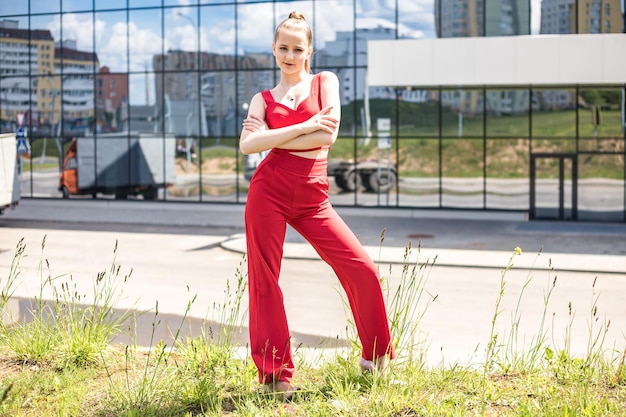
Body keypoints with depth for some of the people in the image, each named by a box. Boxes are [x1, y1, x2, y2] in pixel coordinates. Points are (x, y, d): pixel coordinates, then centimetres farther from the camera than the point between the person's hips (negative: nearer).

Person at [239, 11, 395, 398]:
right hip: (269, 190, 1)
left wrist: (274, 139, -5)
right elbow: (248, 144, -8)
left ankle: (376, 358, 15)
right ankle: (275, 372, 12)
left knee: (362, 269, -6)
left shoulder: (325, 82, 9)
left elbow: (328, 137, -7)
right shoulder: (263, 99, 11)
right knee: (264, 279, 0)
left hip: (313, 197, 0)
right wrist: (303, 127, -12)